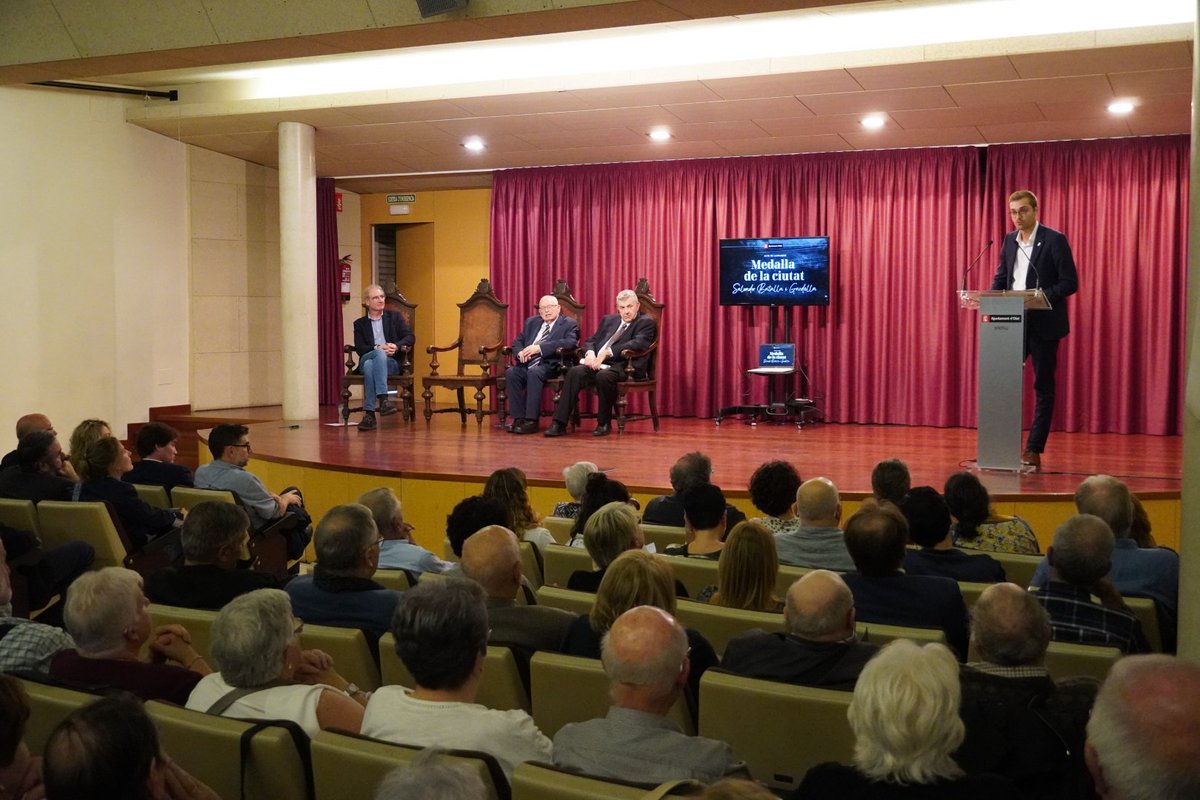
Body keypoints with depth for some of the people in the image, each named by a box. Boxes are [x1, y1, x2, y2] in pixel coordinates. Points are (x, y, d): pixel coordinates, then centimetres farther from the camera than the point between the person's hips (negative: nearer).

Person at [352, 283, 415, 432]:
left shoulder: (395, 317, 20)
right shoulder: (360, 323, 19)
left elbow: (410, 337, 7)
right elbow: (359, 348, 4)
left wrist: (396, 346, -15)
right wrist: (378, 348, -15)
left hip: (391, 363, -1)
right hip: (366, 361, 1)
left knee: (371, 365, -37)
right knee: (372, 361, -38)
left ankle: (369, 414, -47)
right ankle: (383, 399, -50)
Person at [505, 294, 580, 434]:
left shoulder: (569, 324, 6)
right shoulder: (531, 322, 23)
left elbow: (570, 343, -14)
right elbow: (517, 343, 21)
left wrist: (539, 348, -22)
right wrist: (520, 353, -6)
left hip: (550, 365, -5)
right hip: (527, 364, 5)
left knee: (534, 372, -35)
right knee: (511, 372, -26)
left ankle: (531, 421, -32)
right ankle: (519, 418, -23)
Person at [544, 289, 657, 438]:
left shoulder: (646, 322, 5)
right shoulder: (609, 319, 25)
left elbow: (637, 343, -14)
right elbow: (591, 341, 21)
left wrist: (607, 353, -22)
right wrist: (590, 353, -5)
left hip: (624, 367, -5)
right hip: (597, 363, 5)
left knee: (604, 375, -37)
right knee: (575, 372, -24)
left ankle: (604, 423, -17)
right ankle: (559, 424, -26)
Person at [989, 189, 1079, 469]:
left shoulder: (1054, 240, -7)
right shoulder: (1009, 240, 10)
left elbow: (1070, 283, -10)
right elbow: (1001, 277, 15)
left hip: (1043, 324, -5)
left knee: (1043, 386, 3)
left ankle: (1034, 451, 7)